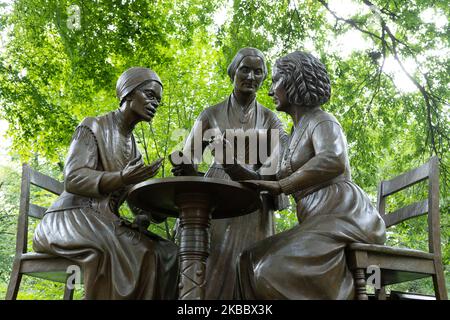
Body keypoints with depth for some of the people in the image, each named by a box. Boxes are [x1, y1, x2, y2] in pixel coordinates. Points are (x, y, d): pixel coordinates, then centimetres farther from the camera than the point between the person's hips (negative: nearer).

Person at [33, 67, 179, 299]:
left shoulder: (133, 149, 19)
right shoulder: (92, 127, -1)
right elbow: (73, 179, -16)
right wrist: (122, 178, -32)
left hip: (106, 224, 7)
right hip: (70, 218, -7)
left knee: (166, 252, -15)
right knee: (116, 250, -37)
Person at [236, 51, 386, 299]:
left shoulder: (321, 121, -5)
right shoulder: (299, 129, 23)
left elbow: (333, 161, -28)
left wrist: (279, 185, -28)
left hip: (342, 216, -9)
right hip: (320, 222, 9)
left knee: (282, 268, -28)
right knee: (254, 264, -2)